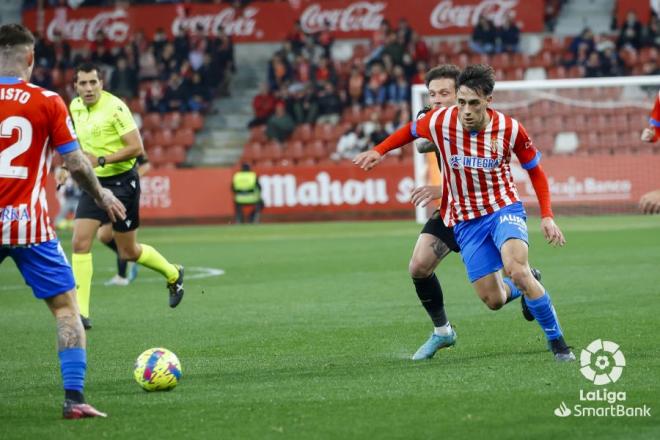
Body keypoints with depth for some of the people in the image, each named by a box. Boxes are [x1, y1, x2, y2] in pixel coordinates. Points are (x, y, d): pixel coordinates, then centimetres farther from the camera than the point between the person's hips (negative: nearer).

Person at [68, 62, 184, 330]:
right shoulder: (75, 107, 4)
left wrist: (100, 160, -26)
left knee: (128, 252, 5)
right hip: (94, 184, 6)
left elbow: (137, 148, -20)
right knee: (80, 242, -10)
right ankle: (81, 312, -11)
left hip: (122, 182, -6)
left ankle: (173, 275, 34)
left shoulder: (115, 107, -18)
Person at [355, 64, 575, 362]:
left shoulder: (509, 128, -15)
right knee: (493, 300, -3)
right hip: (465, 221, 2)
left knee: (517, 271, -31)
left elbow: (535, 170, 0)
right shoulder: (441, 121, -13)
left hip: (503, 209, -2)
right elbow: (411, 130, 12)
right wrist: (379, 151, 6)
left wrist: (547, 216, -8)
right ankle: (525, 286, 36)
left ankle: (558, 343, -16)